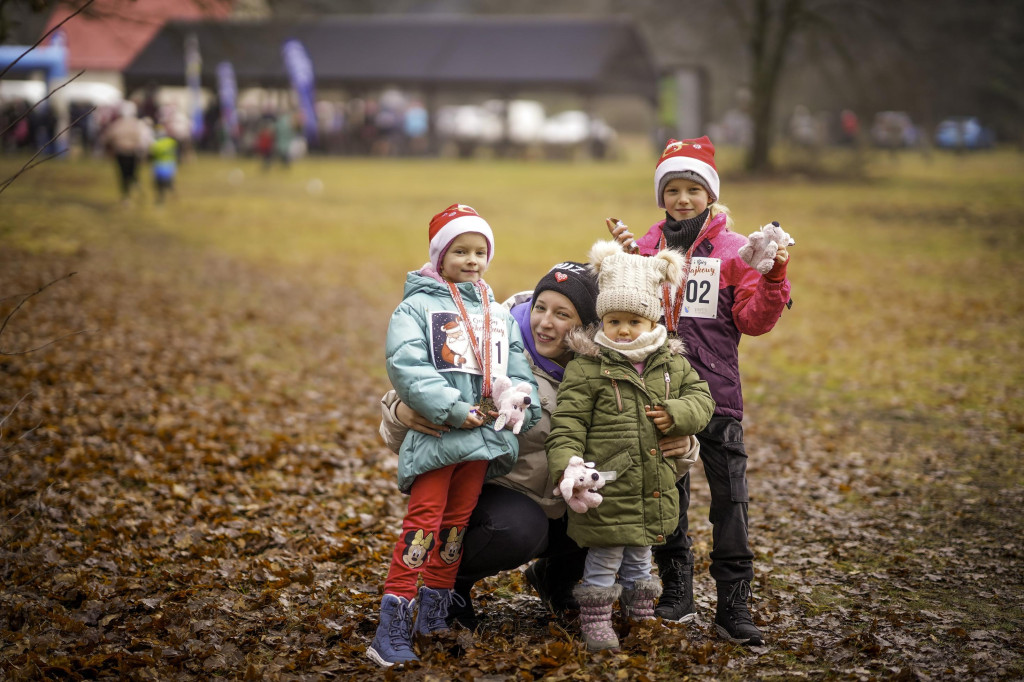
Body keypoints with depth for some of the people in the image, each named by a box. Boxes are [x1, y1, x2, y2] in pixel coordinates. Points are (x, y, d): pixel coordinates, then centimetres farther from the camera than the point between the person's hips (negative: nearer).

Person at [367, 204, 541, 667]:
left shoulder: (496, 313, 17)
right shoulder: (417, 306, -2)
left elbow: (516, 369, 16)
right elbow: (406, 367, -14)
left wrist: (520, 403, -5)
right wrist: (451, 409, -20)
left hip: (482, 435, 6)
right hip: (435, 434, -6)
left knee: (456, 524, 12)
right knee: (423, 522, -12)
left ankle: (433, 616, 24)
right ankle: (393, 625, -13)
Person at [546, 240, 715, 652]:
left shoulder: (671, 363, 6)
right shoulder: (586, 369, -9)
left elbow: (701, 397, 12)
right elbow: (568, 424, -12)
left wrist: (678, 414, -9)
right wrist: (566, 467, -26)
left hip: (654, 491, 5)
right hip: (606, 491, -5)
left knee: (639, 562, 20)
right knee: (603, 562, 2)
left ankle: (641, 619, 34)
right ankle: (596, 624, 16)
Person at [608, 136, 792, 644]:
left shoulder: (734, 250, 1)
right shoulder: (646, 246, 7)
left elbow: (753, 320, -2)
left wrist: (773, 278, -16)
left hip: (716, 388, -2)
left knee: (729, 494, -3)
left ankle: (733, 606, 2)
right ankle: (676, 593, 25)